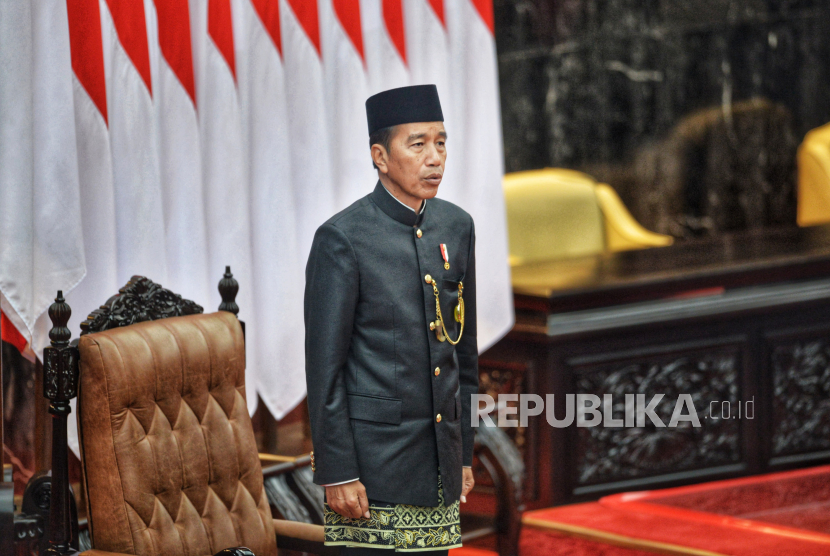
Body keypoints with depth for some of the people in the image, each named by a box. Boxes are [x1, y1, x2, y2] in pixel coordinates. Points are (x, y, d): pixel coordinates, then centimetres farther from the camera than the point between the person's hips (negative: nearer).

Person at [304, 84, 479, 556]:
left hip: (439, 462, 6)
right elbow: (324, 366, -10)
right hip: (373, 459, -6)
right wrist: (337, 473, -13)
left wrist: (465, 452, 15)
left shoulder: (456, 227, 8)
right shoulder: (342, 239, -10)